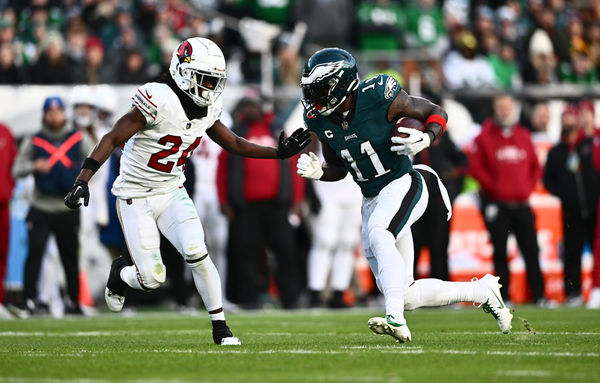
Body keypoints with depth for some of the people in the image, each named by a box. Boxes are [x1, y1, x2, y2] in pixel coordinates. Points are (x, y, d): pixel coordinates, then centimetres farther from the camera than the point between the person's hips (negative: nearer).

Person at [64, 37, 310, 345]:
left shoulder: (208, 109, -2)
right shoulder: (159, 100, -25)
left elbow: (233, 144, 14)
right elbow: (112, 139, -23)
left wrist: (279, 152, 5)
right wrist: (82, 180, -31)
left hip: (172, 192, 5)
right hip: (136, 197, -5)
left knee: (196, 253, -17)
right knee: (153, 279, -7)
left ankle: (220, 328, -6)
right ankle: (121, 273, 30)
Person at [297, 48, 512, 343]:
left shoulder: (378, 97, -18)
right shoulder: (319, 119, -1)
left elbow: (436, 114, -7)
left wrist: (425, 138, -27)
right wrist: (317, 172, -7)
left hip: (403, 186, -7)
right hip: (372, 201, 7)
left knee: (378, 235, -38)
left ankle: (395, 319, -44)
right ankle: (481, 291, 24)